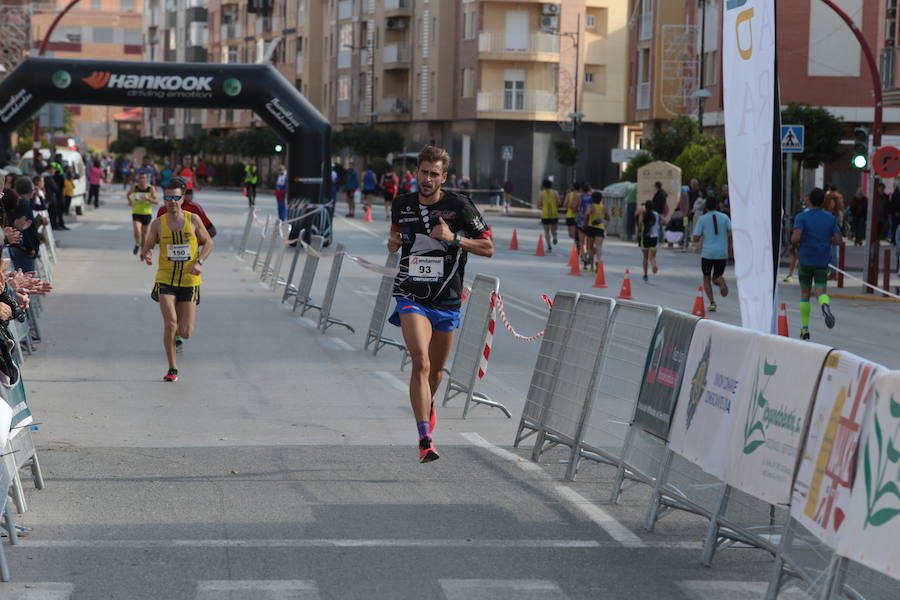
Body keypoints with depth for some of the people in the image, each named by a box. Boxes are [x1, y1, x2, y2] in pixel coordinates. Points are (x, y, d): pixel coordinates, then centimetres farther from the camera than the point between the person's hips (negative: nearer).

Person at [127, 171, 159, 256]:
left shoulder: (151, 189, -6)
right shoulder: (134, 187, -3)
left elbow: (157, 201, -9)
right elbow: (128, 195, 17)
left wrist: (148, 199, -26)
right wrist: (130, 201, -2)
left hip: (147, 213, 0)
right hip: (136, 213, 0)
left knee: (144, 234, 11)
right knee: (137, 232, -19)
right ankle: (137, 244, 12)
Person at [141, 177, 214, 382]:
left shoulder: (193, 219, -1)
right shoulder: (158, 224, -1)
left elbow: (208, 242, 9)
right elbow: (147, 247, 7)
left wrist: (199, 262, -8)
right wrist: (146, 255, -17)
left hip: (190, 280, 1)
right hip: (165, 279, -1)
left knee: (185, 333, -2)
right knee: (170, 323, -18)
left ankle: (177, 334, 38)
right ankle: (172, 369, -2)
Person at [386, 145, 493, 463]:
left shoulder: (459, 206, -8)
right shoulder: (402, 204, 2)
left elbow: (488, 248, -4)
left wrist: (454, 238, -18)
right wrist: (393, 242, 0)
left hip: (447, 299, 1)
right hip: (411, 295, 0)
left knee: (436, 369, 16)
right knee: (421, 362, -20)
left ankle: (428, 406, 51)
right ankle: (425, 439, -22)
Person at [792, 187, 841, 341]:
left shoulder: (802, 217, -6)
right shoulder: (830, 218, 5)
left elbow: (795, 238, -19)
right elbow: (838, 240, 1)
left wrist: (796, 247, 2)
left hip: (806, 260, -1)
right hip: (823, 261, 1)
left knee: (805, 293, 12)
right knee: (820, 292, -1)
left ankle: (805, 329, 15)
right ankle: (825, 305, -38)